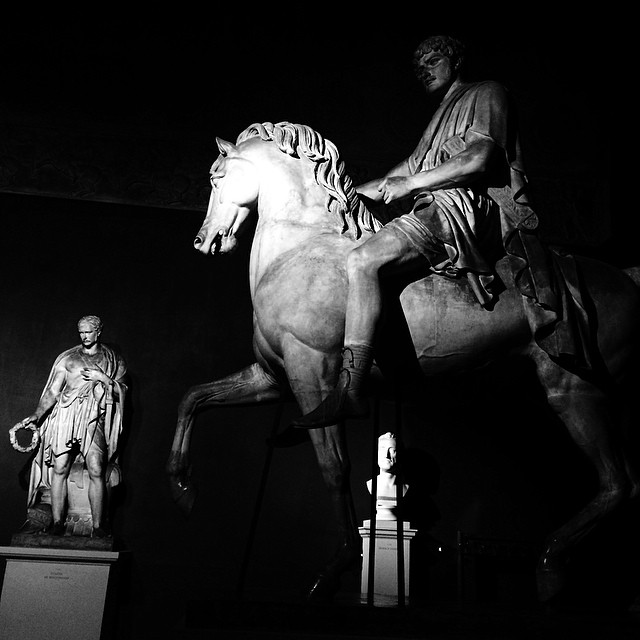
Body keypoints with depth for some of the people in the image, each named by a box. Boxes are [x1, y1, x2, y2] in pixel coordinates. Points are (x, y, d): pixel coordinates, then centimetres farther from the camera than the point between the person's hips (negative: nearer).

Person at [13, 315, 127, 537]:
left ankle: (98, 527, -8)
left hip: (93, 419, -1)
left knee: (96, 471, -12)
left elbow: (121, 392, 9)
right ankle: (57, 523, 5)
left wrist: (103, 378, -6)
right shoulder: (67, 358, 12)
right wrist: (36, 415, -5)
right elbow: (52, 391, 7)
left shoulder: (114, 360, 13)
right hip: (65, 416, 1)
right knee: (59, 469, -5)